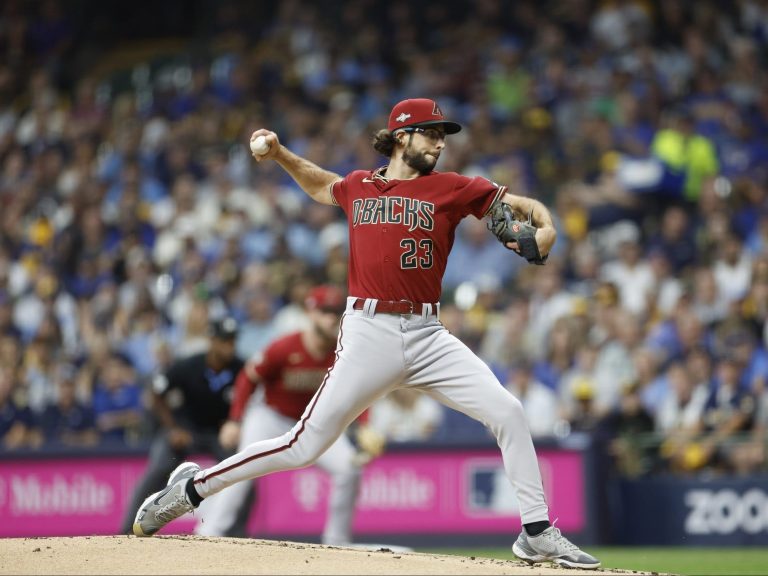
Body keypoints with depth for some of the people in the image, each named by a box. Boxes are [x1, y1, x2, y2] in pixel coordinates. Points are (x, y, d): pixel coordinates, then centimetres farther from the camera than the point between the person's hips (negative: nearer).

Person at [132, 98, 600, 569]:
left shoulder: (452, 189, 6)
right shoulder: (358, 187, 10)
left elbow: (525, 205, 3)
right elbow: (320, 184, 34)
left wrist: (544, 230, -18)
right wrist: (279, 154, 21)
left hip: (428, 336, 1)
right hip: (369, 334, -1)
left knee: (507, 413, -12)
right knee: (306, 446, -3)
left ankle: (538, 534, -3)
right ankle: (194, 486, 12)